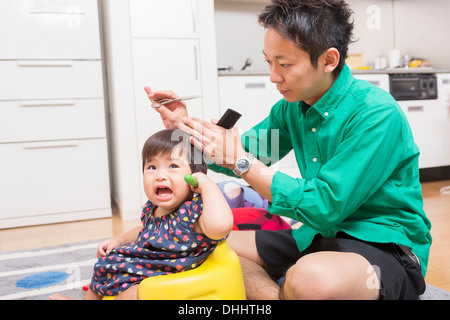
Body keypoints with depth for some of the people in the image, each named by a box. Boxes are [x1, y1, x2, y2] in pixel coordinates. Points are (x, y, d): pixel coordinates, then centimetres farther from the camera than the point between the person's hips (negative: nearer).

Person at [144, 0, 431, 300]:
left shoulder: (377, 114, -22)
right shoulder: (292, 106, 1)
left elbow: (323, 207, -26)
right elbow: (247, 155, 10)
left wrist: (239, 160, -23)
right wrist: (186, 126, -5)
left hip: (385, 245, -6)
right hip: (321, 235, 7)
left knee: (310, 278, -38)